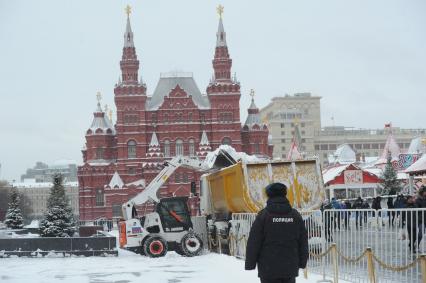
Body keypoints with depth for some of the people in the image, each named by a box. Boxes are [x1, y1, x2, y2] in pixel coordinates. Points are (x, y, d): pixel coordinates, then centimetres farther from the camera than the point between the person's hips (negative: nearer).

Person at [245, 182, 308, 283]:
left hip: (268, 268, -3)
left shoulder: (263, 215, -8)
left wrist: (250, 263, 1)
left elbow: (254, 242, -7)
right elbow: (303, 241, 10)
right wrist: (302, 262, 19)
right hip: (290, 267, 4)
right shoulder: (295, 215, 6)